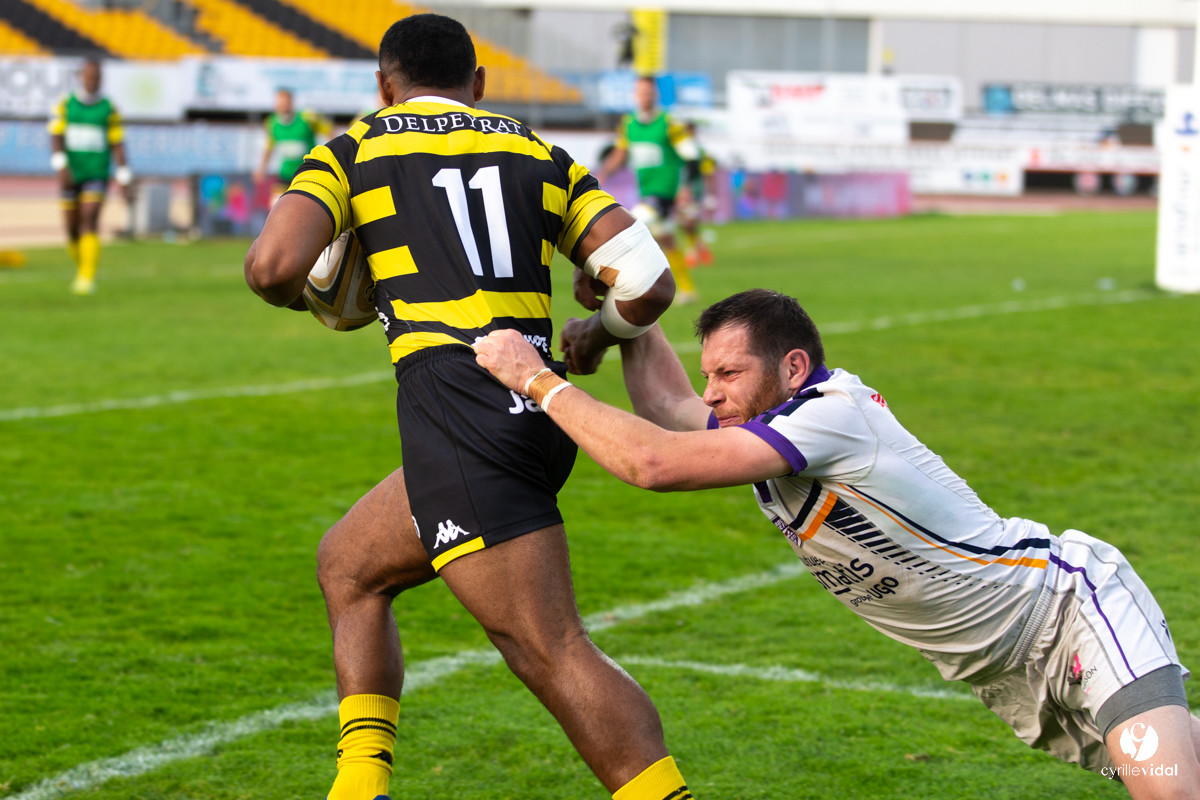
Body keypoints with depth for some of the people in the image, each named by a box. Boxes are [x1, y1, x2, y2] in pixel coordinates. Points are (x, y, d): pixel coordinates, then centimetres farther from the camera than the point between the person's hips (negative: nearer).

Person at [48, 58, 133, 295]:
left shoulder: (109, 109, 3)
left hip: (97, 176, -2)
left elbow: (117, 146, 2)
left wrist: (126, 183, -3)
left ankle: (87, 279, -23)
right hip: (71, 176, 2)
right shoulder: (64, 106, 4)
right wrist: (61, 167, -25)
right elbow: (55, 139, -7)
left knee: (89, 223, -19)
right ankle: (83, 268, 33)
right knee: (72, 229, 7)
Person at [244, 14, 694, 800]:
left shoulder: (351, 152, 9)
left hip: (455, 405, -6)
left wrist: (308, 293, 15)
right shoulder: (539, 154, 18)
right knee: (348, 564, 23)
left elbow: (273, 266, -8)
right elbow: (648, 281, 6)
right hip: (537, 404, 6)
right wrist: (598, 336, 27)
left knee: (554, 655, -10)